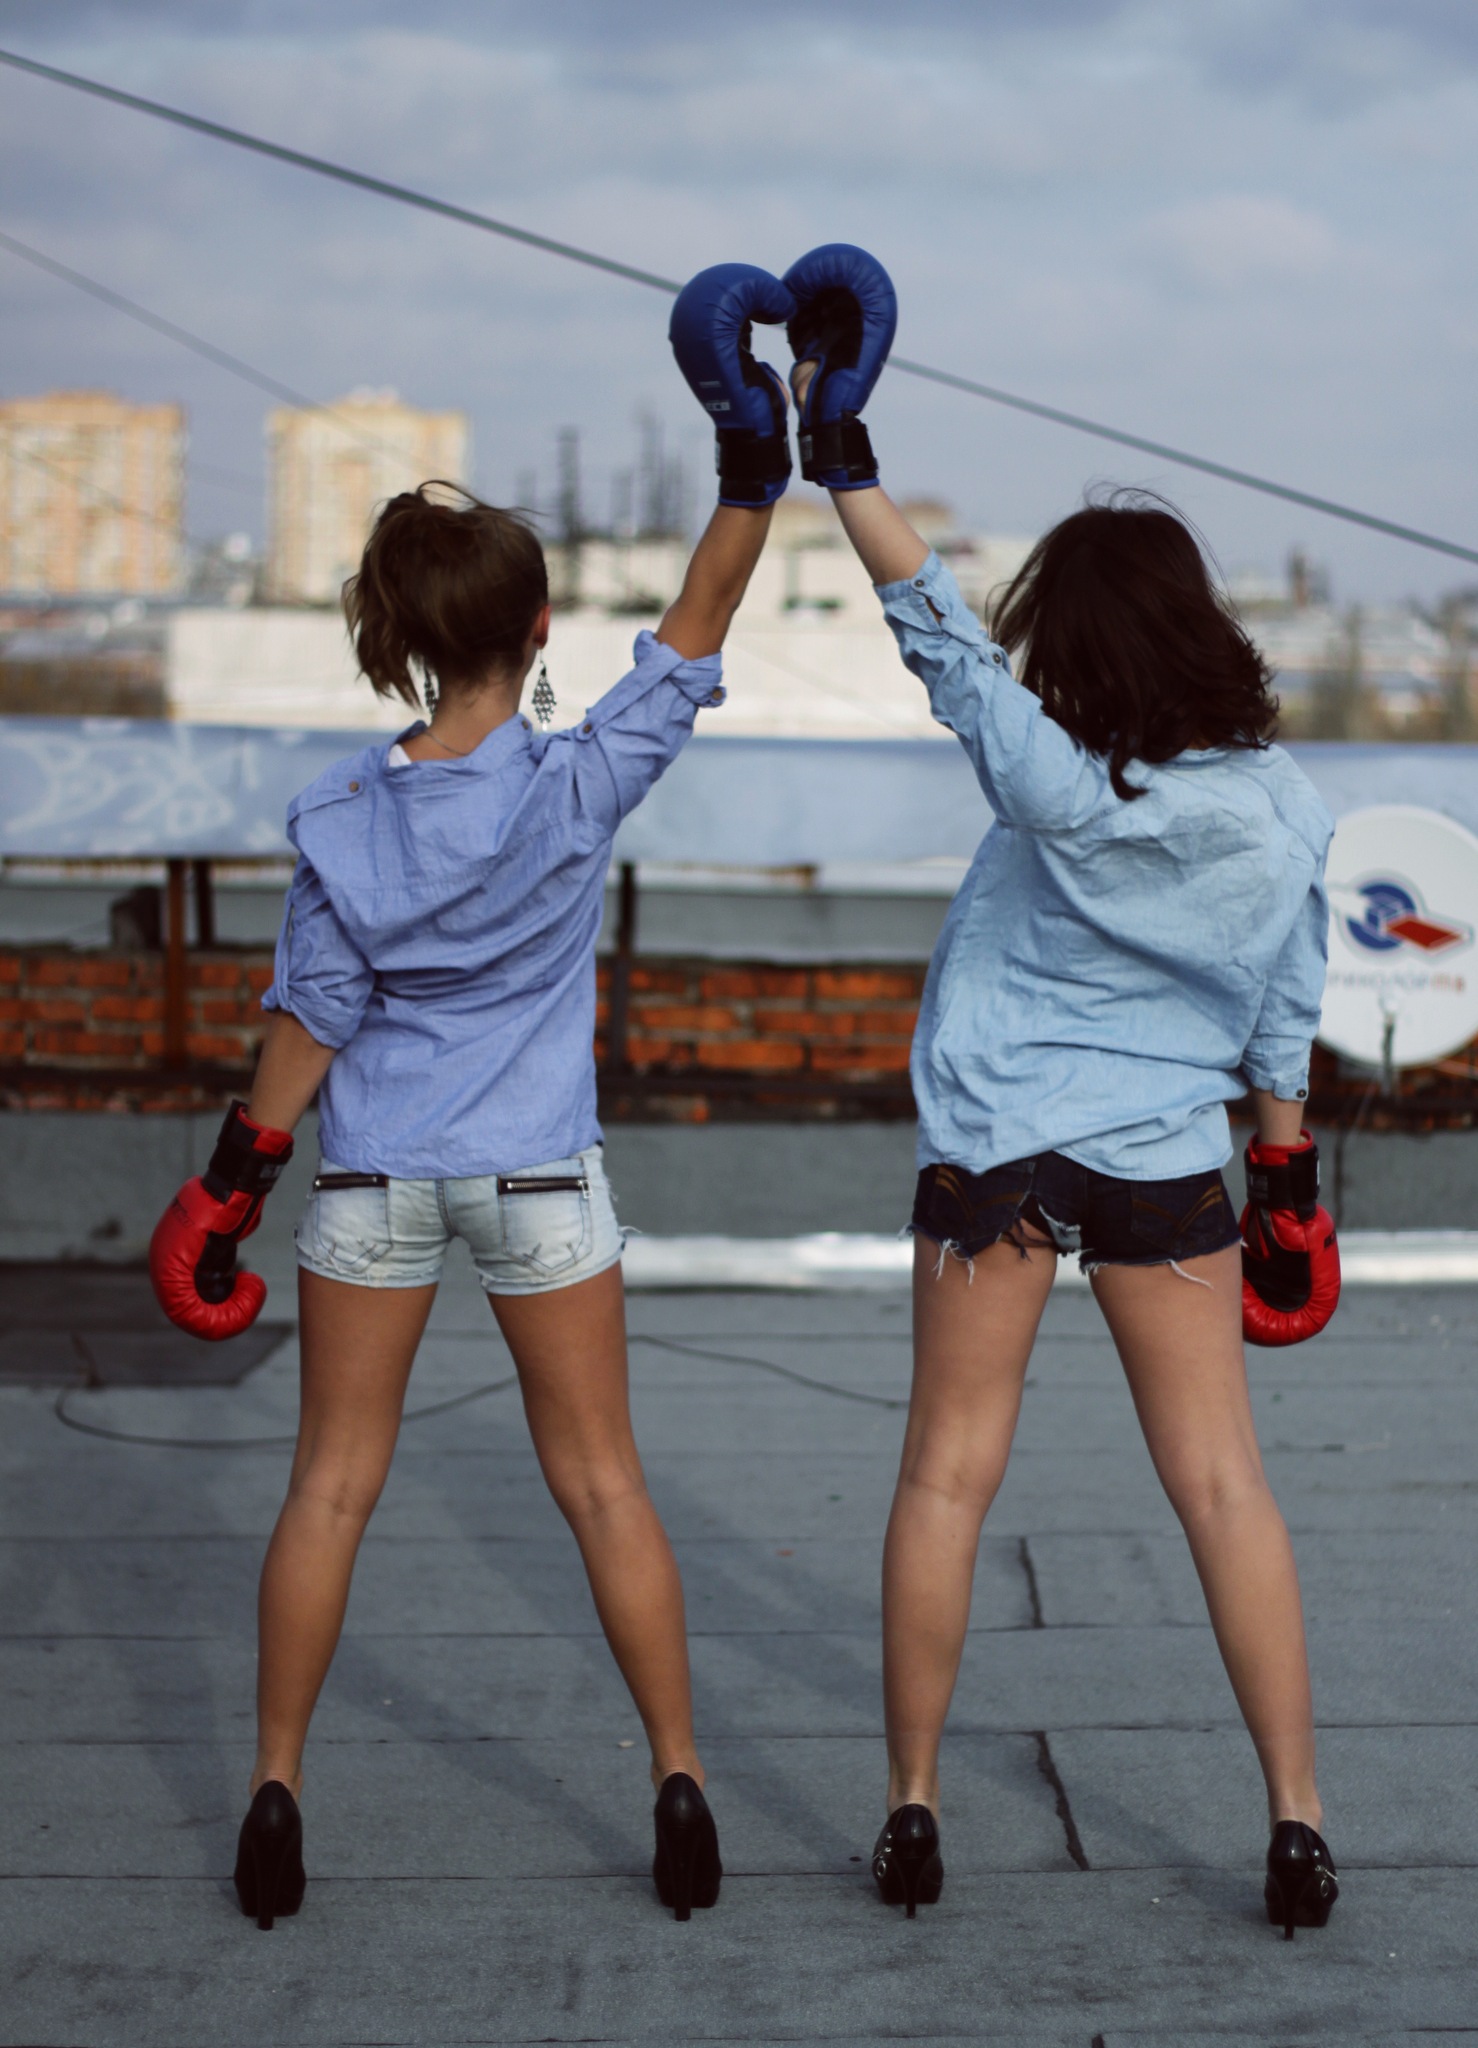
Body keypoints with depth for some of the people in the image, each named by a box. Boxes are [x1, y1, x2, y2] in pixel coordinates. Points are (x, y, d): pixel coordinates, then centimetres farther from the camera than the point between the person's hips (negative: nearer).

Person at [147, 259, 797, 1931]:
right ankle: (679, 1788, 16)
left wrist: (229, 1192, 5)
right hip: (538, 1179, 0)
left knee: (333, 1482, 11)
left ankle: (276, 1795, 16)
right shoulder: (577, 790, -14)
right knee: (600, 1481, 11)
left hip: (374, 1181, 1)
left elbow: (306, 1034, -6)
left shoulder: (341, 824, -10)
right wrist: (755, 461, -8)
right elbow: (691, 635, -7)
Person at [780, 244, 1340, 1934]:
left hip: (998, 1145, -2)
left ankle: (912, 1813, 14)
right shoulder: (1280, 812, -6)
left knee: (947, 1473, 8)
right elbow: (1284, 1022, 2)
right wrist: (1288, 1181, 15)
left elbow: (934, 626, -10)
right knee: (1223, 1485, 6)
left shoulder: (1049, 779, -14)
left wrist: (840, 452, -4)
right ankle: (1296, 1826, 8)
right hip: (1167, 1165, 2)